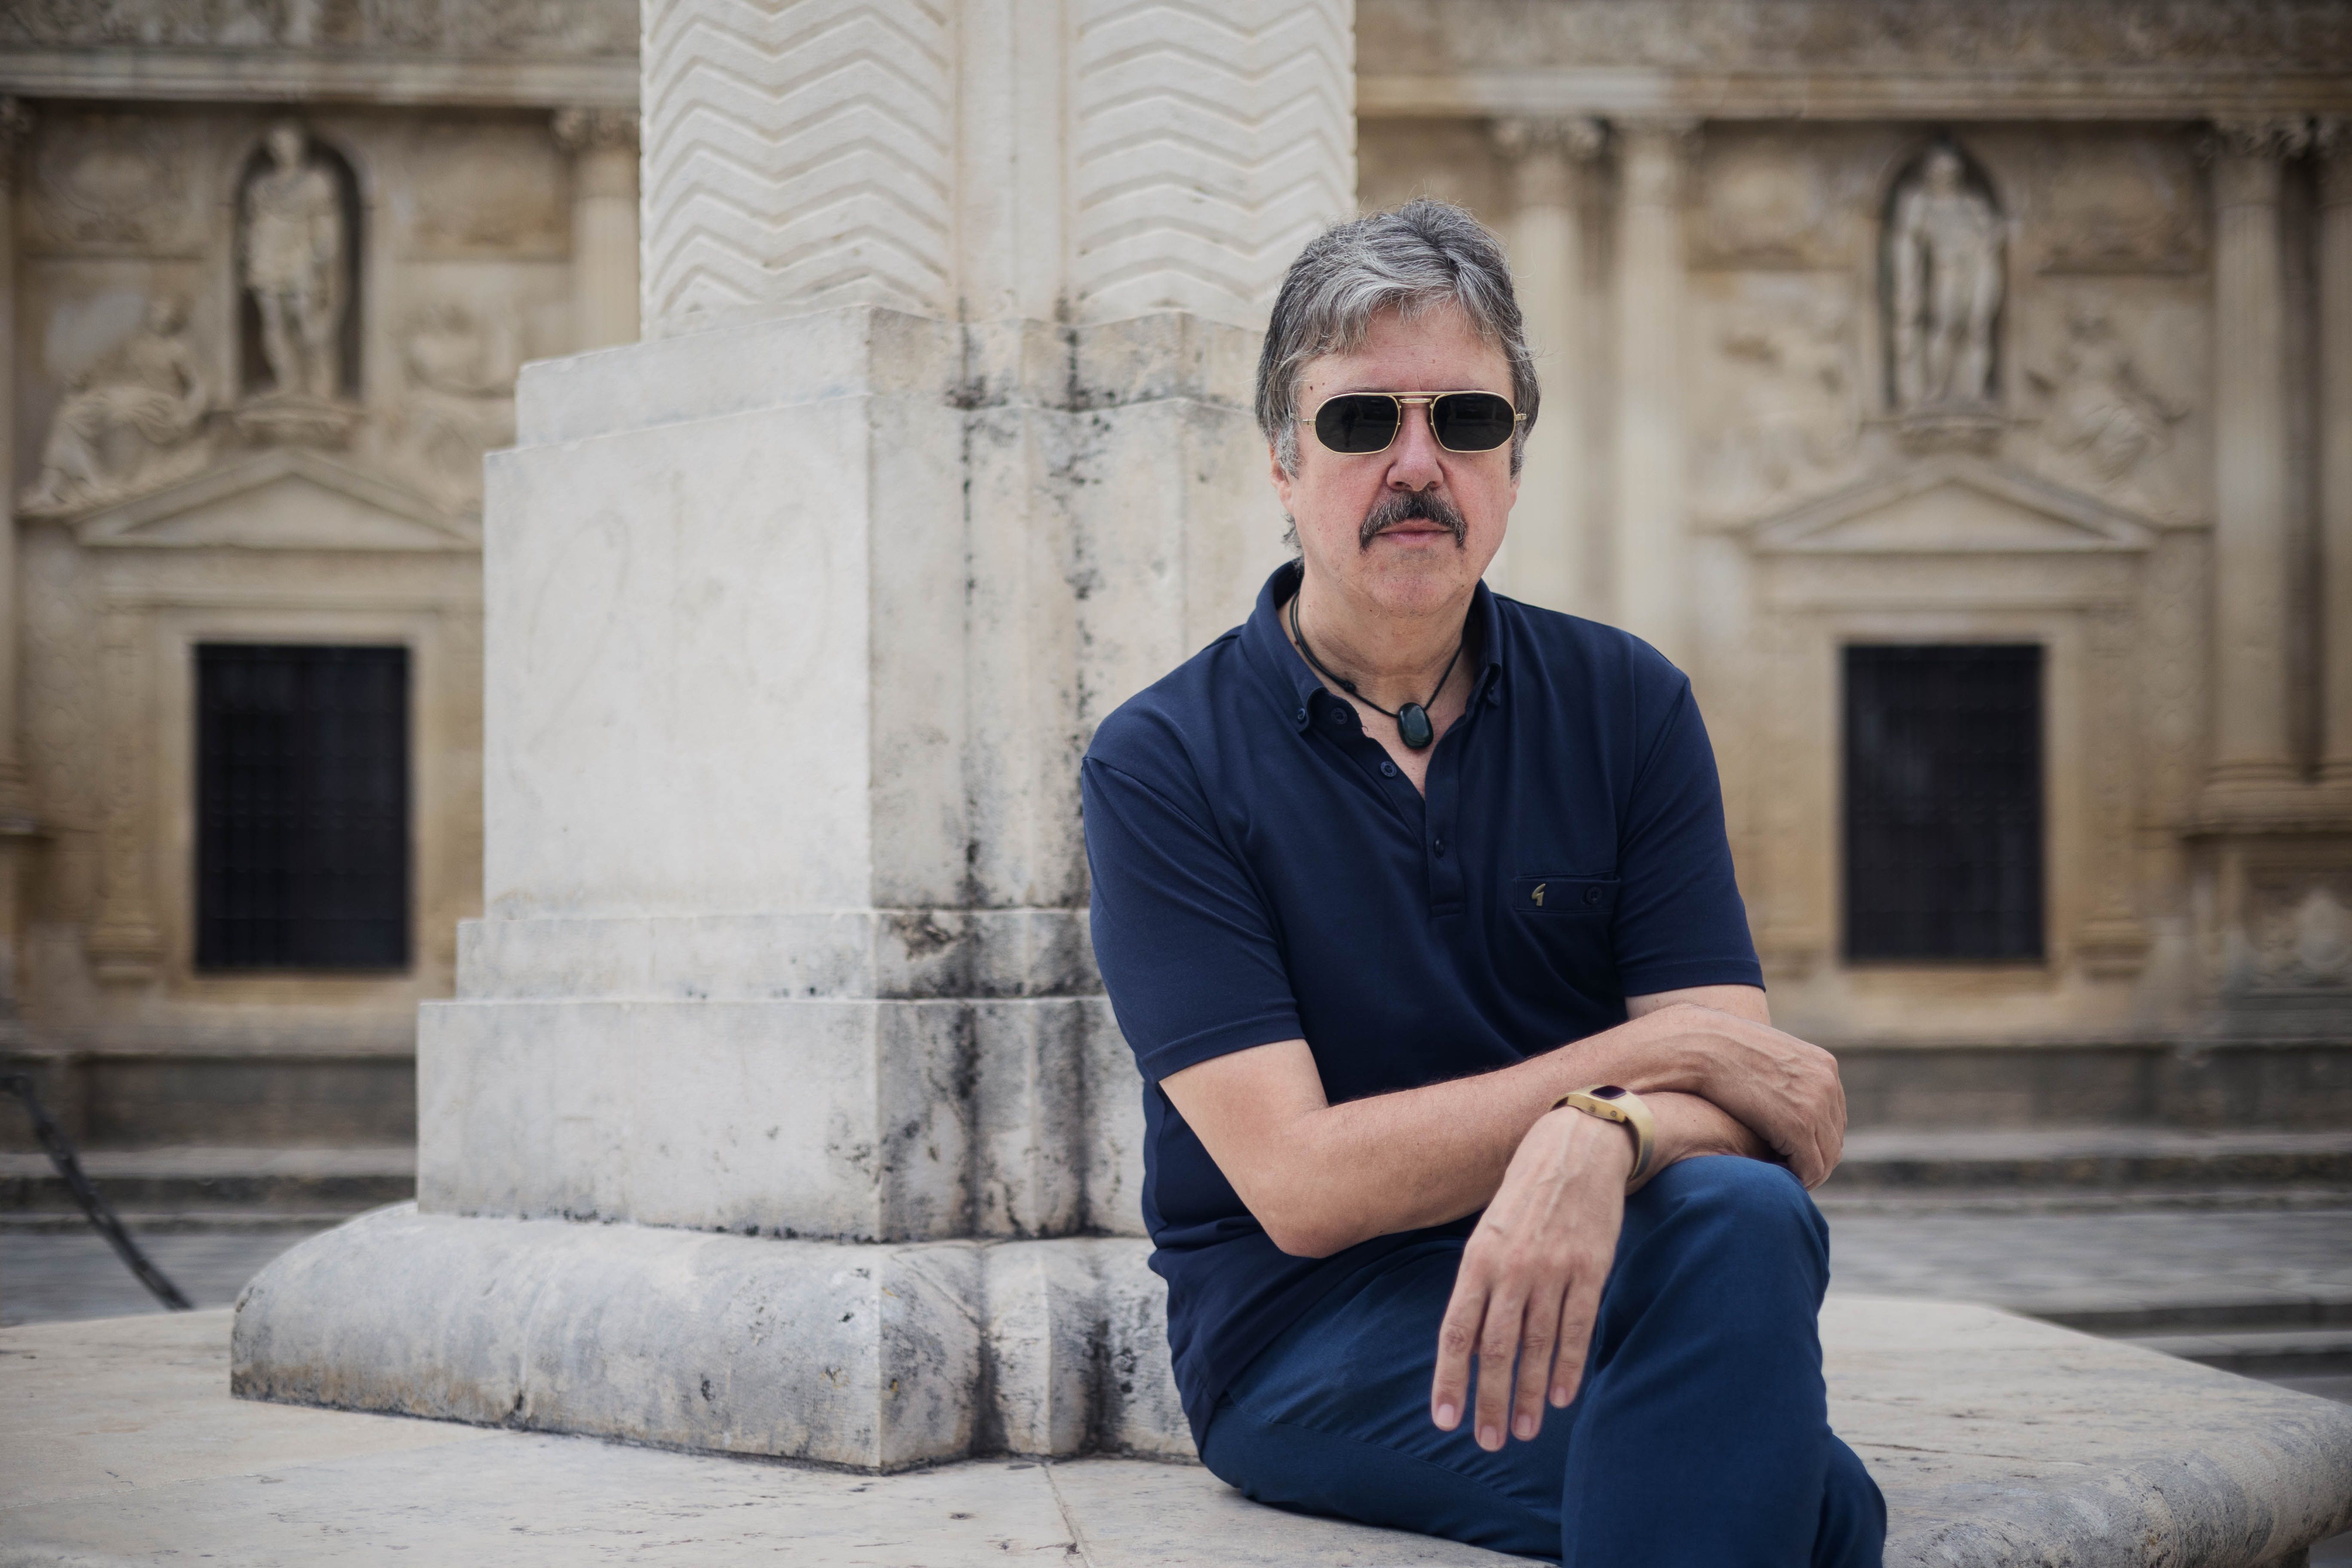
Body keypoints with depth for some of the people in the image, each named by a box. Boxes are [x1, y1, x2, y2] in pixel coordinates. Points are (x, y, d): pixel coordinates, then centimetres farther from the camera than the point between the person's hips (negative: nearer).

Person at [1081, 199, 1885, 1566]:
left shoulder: (1626, 707, 5)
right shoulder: (1162, 767, -5)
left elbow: (1735, 1083, -5)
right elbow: (1301, 1184, -13)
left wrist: (1597, 1138, -29)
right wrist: (1653, 1054, -13)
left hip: (1586, 1275, 4)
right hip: (1308, 1337, -4)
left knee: (1744, 1218, -33)